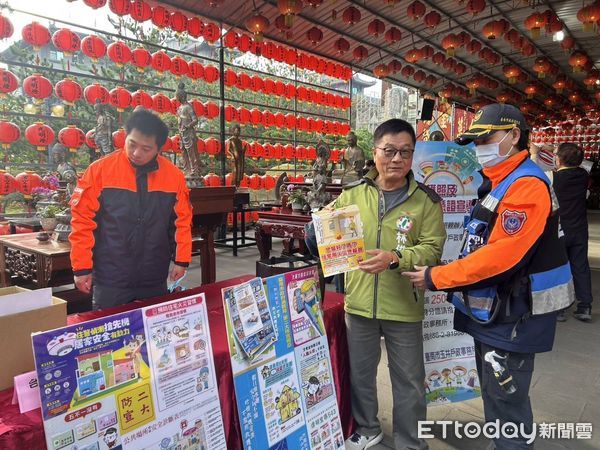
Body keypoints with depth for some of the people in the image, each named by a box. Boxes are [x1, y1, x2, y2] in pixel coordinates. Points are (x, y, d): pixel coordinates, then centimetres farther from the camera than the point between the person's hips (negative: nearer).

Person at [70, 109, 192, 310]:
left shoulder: (174, 175, -2)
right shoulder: (99, 170, -7)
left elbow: (182, 221, 5)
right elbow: (82, 220, -5)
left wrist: (181, 260, 2)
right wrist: (82, 267, -4)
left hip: (155, 280, 3)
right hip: (110, 280, -2)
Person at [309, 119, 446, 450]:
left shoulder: (426, 200, -6)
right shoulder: (353, 192, -2)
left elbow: (432, 249, -11)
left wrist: (396, 258, -28)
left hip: (403, 307, -2)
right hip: (359, 301, 2)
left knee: (408, 380, 15)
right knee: (360, 371, 20)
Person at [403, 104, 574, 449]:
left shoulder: (527, 186, -20)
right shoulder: (497, 183, 11)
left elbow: (501, 256, -28)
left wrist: (437, 278, -20)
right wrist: (450, 279, 9)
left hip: (512, 317, -9)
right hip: (490, 310, 9)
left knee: (506, 402, 5)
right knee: (495, 394, 23)